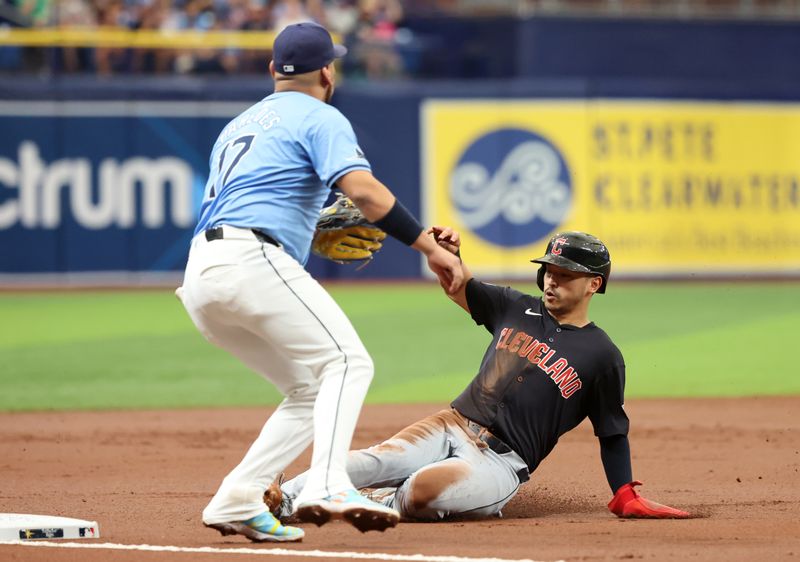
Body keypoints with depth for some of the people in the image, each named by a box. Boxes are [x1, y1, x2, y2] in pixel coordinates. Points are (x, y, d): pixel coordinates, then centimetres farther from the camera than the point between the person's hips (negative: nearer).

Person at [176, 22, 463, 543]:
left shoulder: (239, 125, 31)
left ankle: (236, 503, 1)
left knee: (311, 392, 13)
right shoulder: (321, 118, 5)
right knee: (346, 361, -14)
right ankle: (328, 486, -37)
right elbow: (364, 189, -12)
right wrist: (430, 246, -14)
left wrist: (319, 233, 31)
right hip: (251, 261, -8)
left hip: (197, 283, 8)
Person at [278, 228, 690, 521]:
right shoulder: (517, 310, 14)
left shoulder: (602, 357, 1)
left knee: (421, 489, -35)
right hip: (452, 426, 4)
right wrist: (448, 254, -8)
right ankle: (282, 499, -31)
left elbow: (612, 433, 5)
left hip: (500, 462, -4)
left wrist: (625, 497, -4)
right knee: (375, 461, -25)